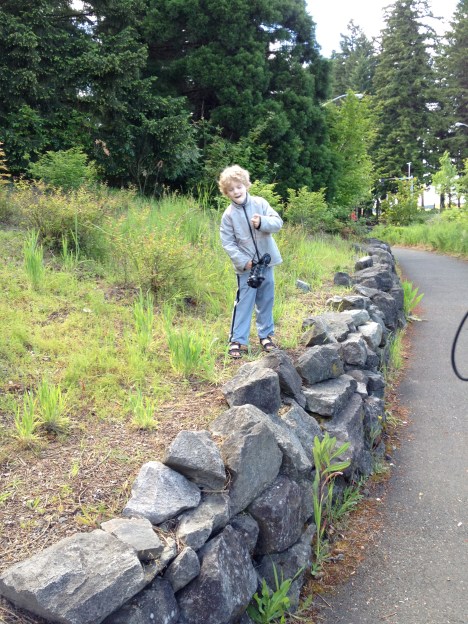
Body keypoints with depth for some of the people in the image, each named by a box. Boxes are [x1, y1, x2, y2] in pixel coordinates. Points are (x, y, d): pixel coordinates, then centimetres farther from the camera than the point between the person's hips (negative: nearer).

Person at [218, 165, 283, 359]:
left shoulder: (260, 203, -3)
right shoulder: (228, 215, -6)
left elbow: (278, 223, -8)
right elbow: (227, 243, -8)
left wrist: (262, 222, -28)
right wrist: (243, 261, -17)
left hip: (266, 261, 2)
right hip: (245, 266, -2)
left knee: (266, 301, 13)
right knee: (243, 303, -1)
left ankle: (266, 334, 28)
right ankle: (238, 340, 7)